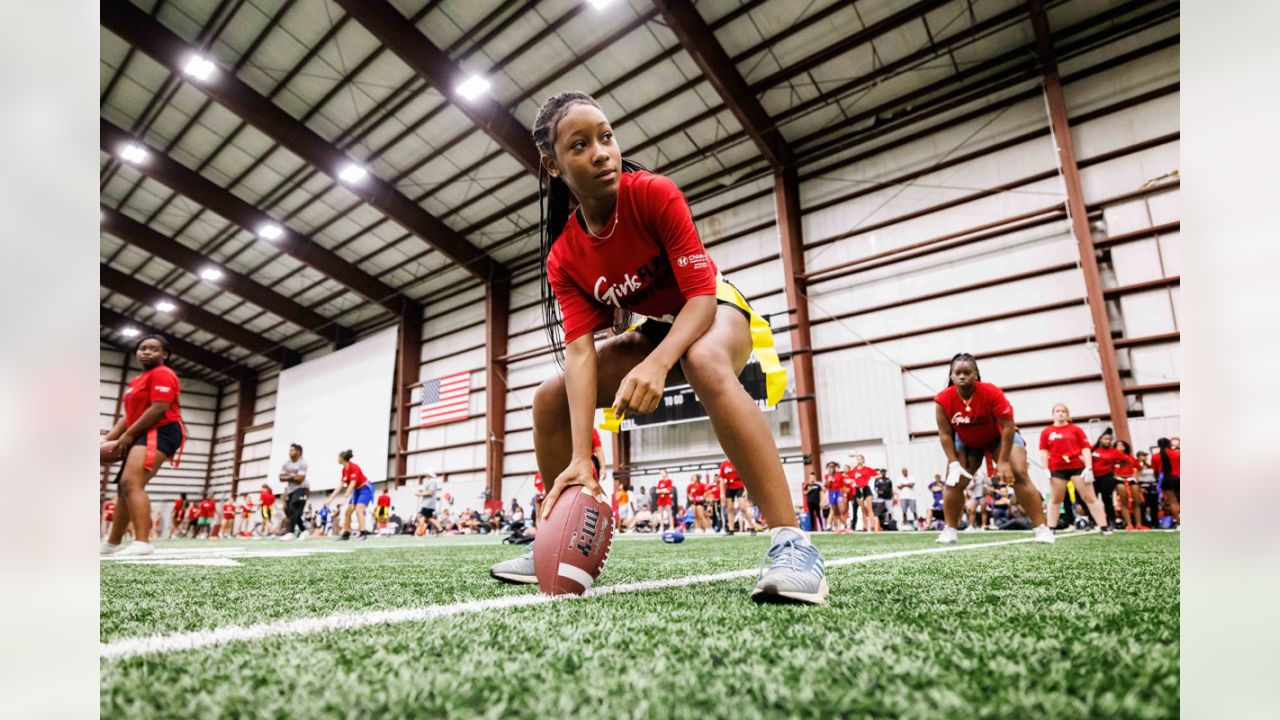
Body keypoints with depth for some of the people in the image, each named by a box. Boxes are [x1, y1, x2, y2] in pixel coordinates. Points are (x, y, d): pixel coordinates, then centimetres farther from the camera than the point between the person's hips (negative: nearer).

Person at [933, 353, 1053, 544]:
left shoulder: (992, 393, -31)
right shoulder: (943, 400, -25)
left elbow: (1008, 427, -26)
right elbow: (945, 434, -16)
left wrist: (1003, 461, -27)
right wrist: (953, 464, -22)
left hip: (1000, 436, -2)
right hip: (966, 442, 2)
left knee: (1018, 475, -17)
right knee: (953, 481, -7)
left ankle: (1042, 528, -8)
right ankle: (949, 530, 2)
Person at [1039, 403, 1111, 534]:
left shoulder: (1076, 429, 4)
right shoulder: (1046, 432, 5)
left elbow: (1086, 448, 1)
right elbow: (1044, 451, 5)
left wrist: (1088, 468, -8)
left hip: (1077, 467, -1)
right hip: (1057, 469, 1)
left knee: (1090, 498, 1)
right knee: (1055, 500, 7)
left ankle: (1105, 527, 3)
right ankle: (1050, 529, 11)